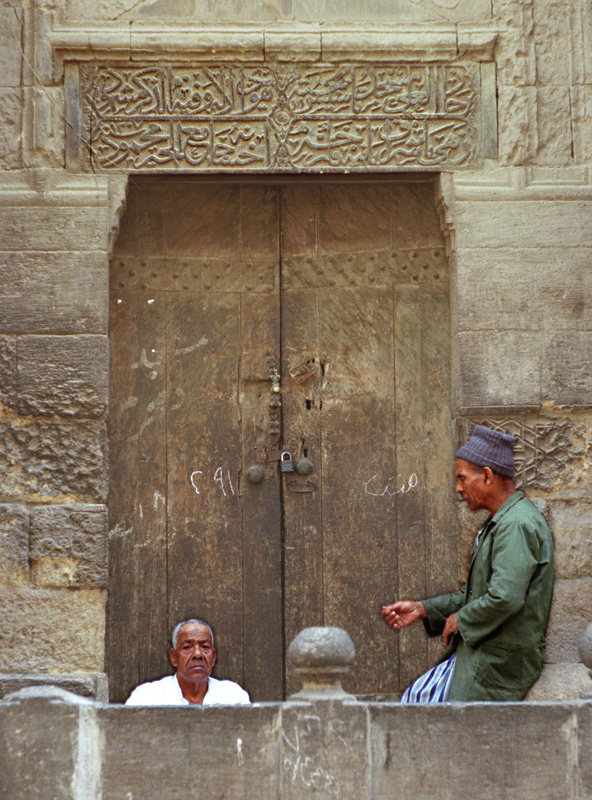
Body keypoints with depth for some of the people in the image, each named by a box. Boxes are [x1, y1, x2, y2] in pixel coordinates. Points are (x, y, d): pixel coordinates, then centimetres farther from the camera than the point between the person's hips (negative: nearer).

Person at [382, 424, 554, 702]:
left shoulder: (516, 526, -18)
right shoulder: (496, 525, 17)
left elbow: (505, 599, -29)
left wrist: (460, 620, -13)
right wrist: (421, 609, 13)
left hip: (498, 665, -10)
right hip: (476, 653, 10)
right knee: (414, 698, 5)